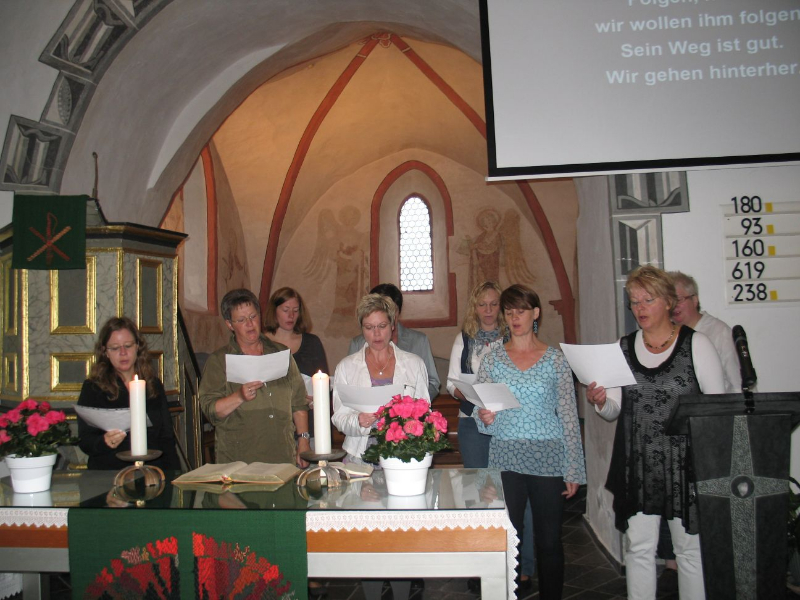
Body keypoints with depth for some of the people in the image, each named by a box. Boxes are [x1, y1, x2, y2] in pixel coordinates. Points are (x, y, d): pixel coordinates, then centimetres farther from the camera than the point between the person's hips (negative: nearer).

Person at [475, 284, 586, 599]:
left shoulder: (556, 359, 0)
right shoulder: (492, 358, 4)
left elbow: (569, 416, 1)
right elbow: (479, 413, 8)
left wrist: (573, 469, -2)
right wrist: (485, 418, -16)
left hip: (548, 458, -1)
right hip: (505, 458, 1)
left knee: (549, 540, 7)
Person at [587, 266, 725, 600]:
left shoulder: (696, 344, -2)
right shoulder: (623, 348, 7)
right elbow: (614, 410, 9)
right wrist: (600, 402, -13)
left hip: (685, 463, -2)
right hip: (637, 466, 3)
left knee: (690, 548, 8)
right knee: (638, 548, 9)